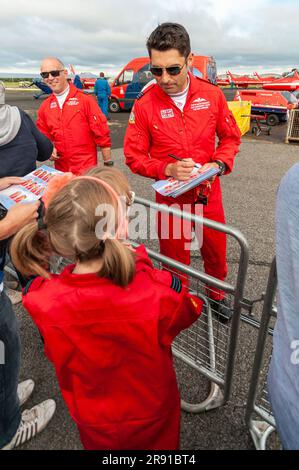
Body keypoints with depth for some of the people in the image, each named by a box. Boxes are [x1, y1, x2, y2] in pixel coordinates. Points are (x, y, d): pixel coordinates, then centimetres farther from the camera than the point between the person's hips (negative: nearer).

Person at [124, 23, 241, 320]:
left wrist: (218, 164, -13)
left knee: (216, 251, 17)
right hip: (170, 197, -2)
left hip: (209, 193, 2)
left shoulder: (211, 94, -6)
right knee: (175, 259, 13)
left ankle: (216, 296, 46)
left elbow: (230, 137, 5)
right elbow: (134, 156, -7)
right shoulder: (145, 104, -11)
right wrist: (168, 169, -22)